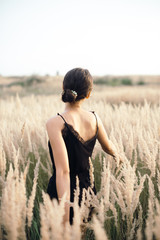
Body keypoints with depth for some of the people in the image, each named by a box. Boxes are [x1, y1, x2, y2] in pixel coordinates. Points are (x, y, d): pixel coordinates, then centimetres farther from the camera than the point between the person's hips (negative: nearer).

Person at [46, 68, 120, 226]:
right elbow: (108, 148, 15)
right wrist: (118, 156, 39)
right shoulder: (94, 118, -4)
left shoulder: (55, 123, -21)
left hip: (63, 196, -5)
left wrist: (65, 219, -26)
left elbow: (63, 172, -27)